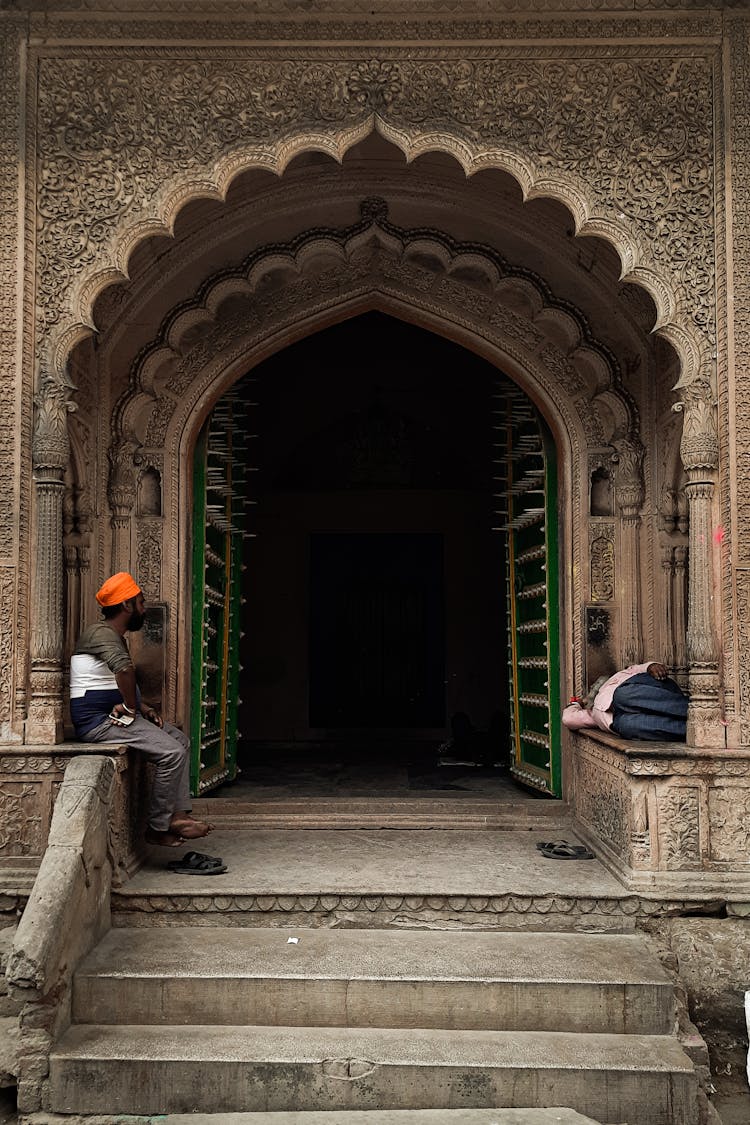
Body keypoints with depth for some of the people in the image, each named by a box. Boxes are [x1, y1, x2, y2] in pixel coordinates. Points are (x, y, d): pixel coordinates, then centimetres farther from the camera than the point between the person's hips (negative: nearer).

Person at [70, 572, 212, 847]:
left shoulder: (115, 636, 18)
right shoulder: (101, 633, -16)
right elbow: (125, 668, -38)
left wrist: (142, 708, 11)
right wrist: (130, 706, -23)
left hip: (111, 713, 11)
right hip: (96, 719, -11)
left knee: (181, 741, 9)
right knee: (171, 752, -18)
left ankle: (178, 815, 1)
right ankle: (157, 828, -8)